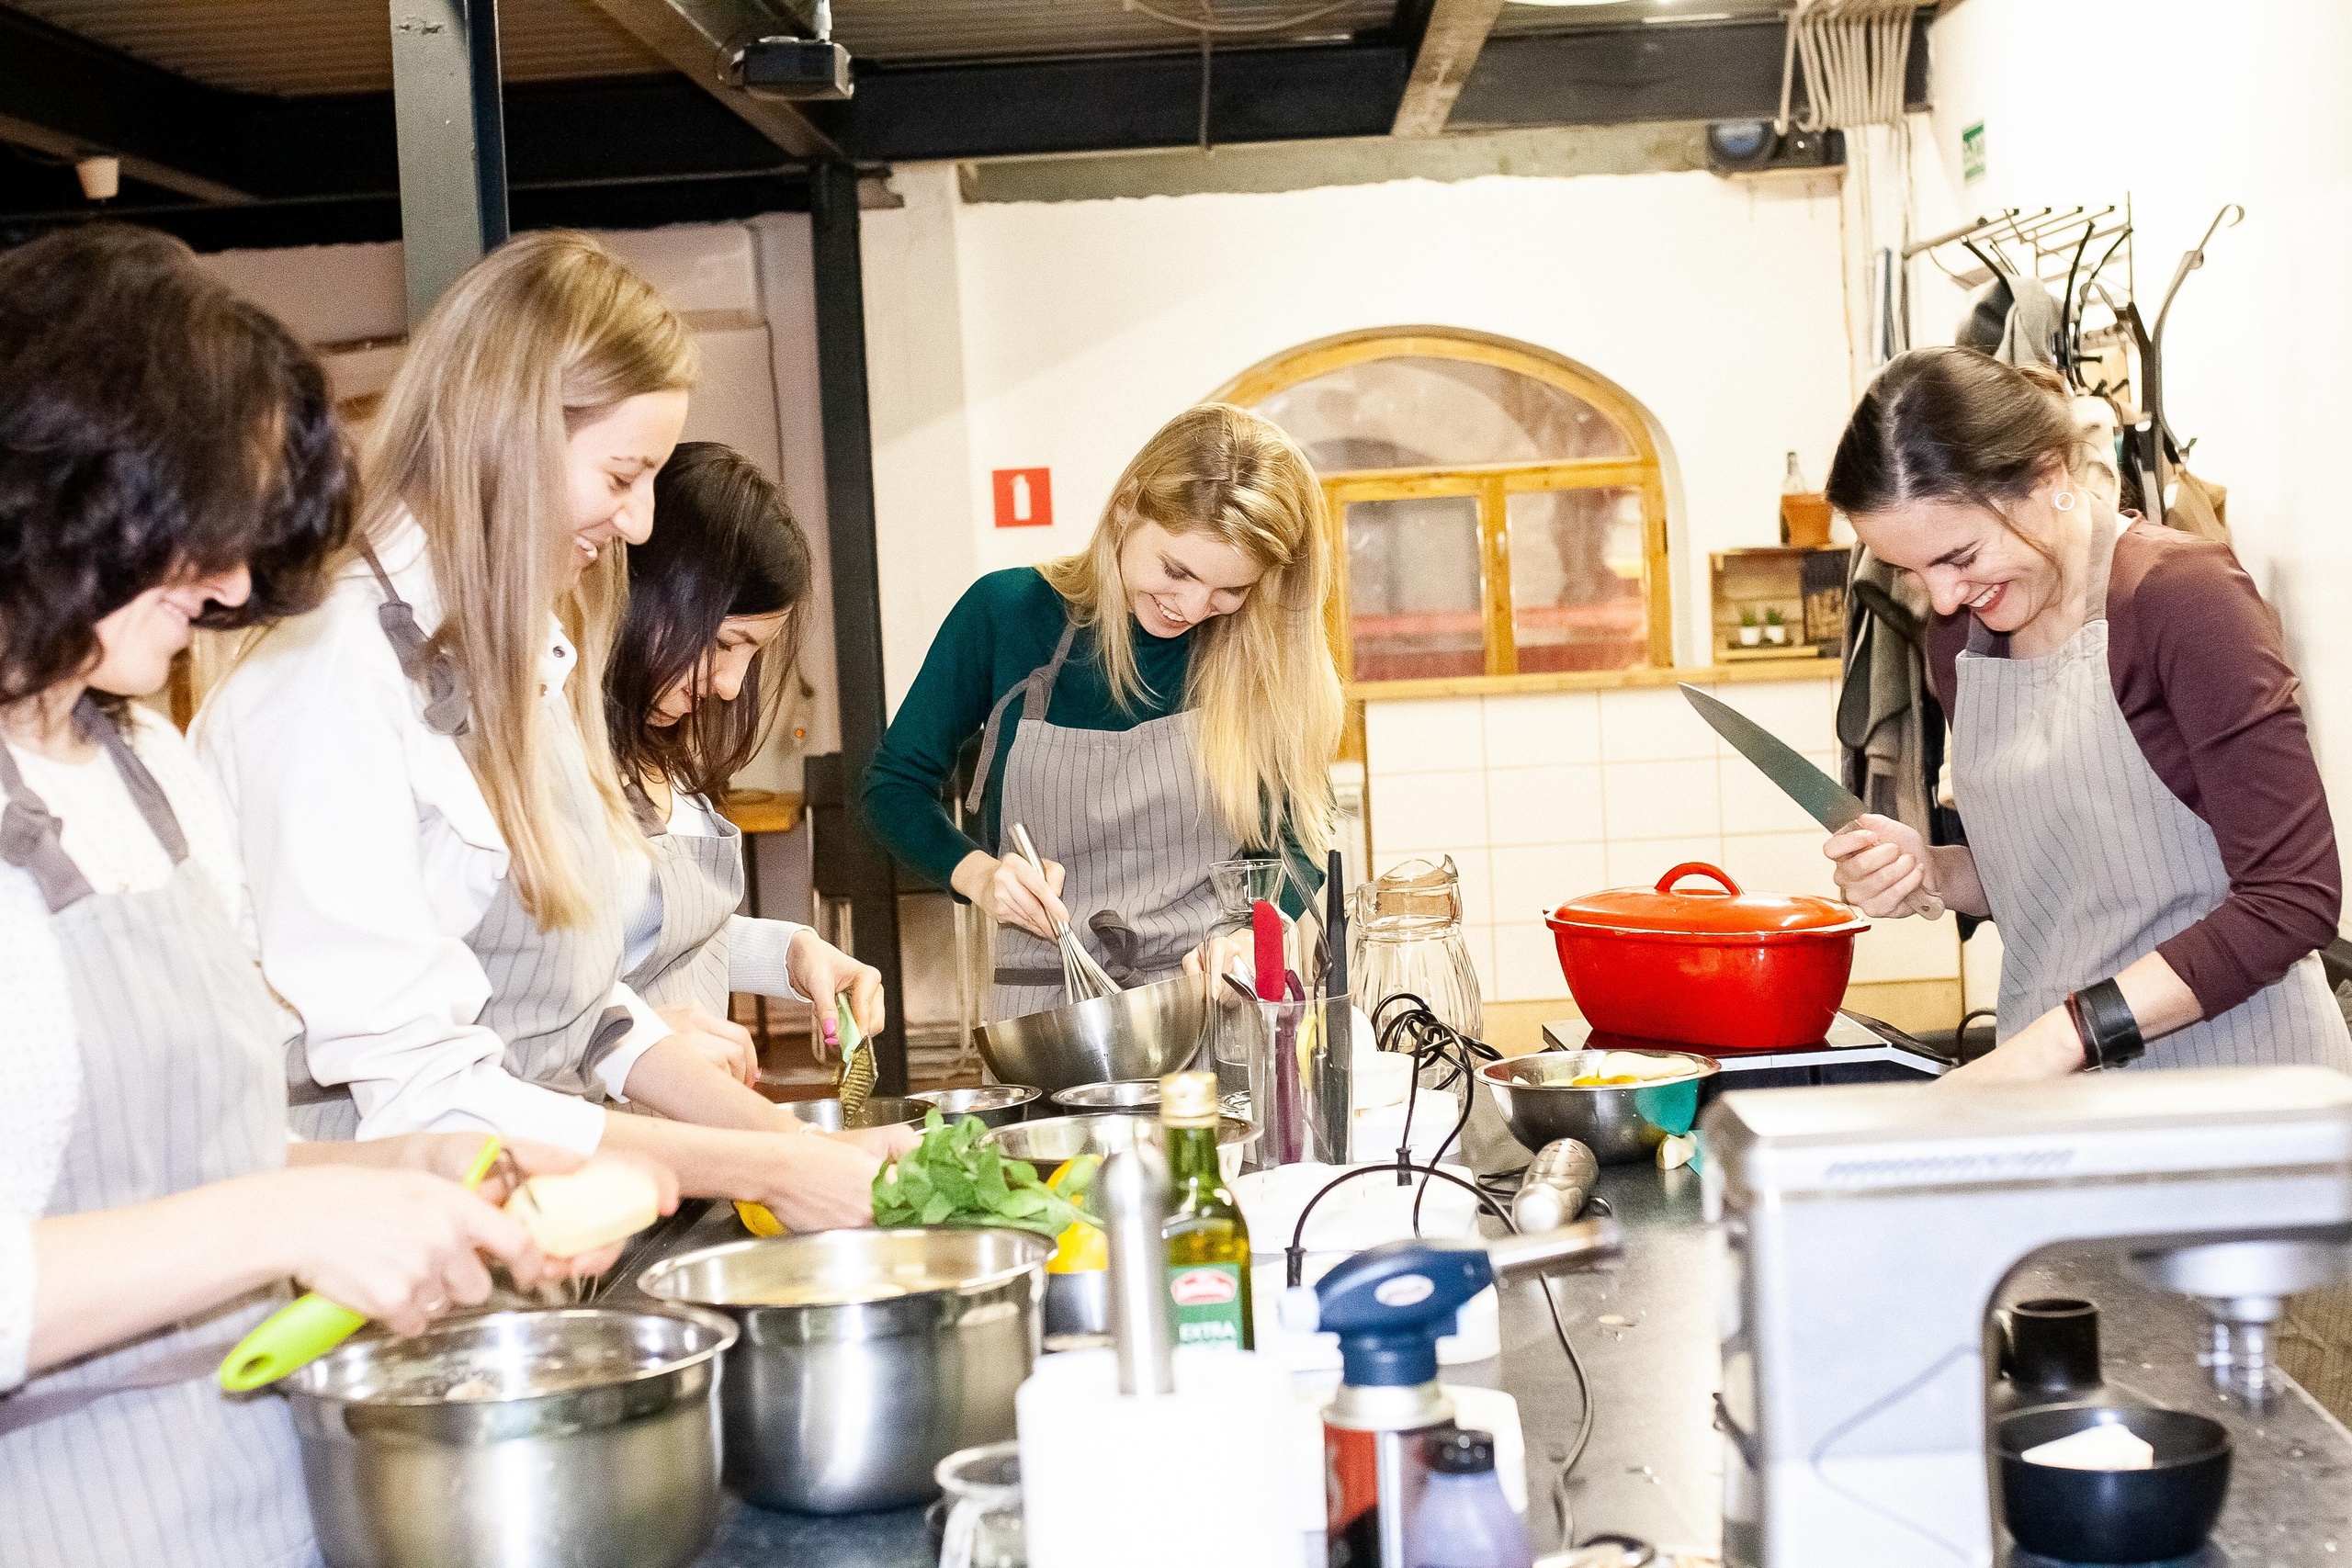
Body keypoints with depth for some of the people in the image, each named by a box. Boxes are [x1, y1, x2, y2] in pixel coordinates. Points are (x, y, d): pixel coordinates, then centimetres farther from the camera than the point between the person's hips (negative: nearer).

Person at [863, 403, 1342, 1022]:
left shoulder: (1264, 657, 0)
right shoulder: (1006, 611, -1)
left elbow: (1299, 842, 5)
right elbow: (894, 785, 7)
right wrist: (978, 874, -12)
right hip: (1045, 1015, -1)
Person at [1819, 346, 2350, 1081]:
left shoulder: (2184, 596, -15)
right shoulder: (1963, 631, 5)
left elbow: (2291, 898, -19)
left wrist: (2066, 1033, -24)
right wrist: (1930, 871, -5)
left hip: (2229, 1074, -5)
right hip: (2056, 1083, 6)